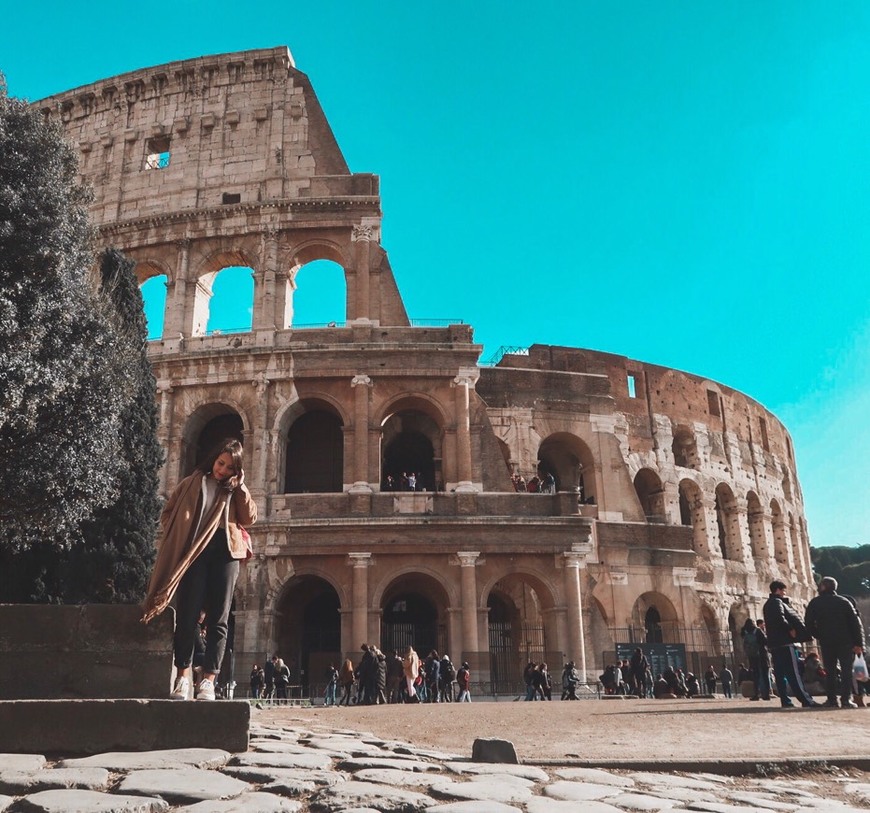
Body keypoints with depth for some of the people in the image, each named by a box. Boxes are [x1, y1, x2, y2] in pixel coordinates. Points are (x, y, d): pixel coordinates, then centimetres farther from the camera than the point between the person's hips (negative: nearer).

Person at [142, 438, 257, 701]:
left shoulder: (235, 490, 19)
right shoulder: (193, 482, 15)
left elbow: (249, 518, 7)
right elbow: (168, 513, 12)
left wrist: (240, 486, 2)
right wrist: (178, 536, -4)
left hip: (225, 553, 1)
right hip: (195, 551, -1)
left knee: (218, 619, -3)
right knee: (188, 615, -5)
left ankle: (208, 680, -2)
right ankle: (183, 676, 2)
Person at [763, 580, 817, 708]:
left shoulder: (768, 604, 21)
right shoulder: (777, 602, -9)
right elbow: (780, 618, -24)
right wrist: (790, 629, -14)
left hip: (773, 643, 9)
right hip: (784, 641, -9)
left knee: (780, 673, 5)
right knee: (793, 672, -10)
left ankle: (785, 701, 4)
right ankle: (805, 700, -10)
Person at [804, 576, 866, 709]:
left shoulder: (814, 604, 3)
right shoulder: (844, 601, 4)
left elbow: (809, 626, 1)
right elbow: (855, 622, -2)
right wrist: (858, 643, -3)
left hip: (826, 643, 0)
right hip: (845, 642, 0)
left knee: (830, 672, 8)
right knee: (847, 670, 3)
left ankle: (832, 699, 5)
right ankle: (846, 699, -5)